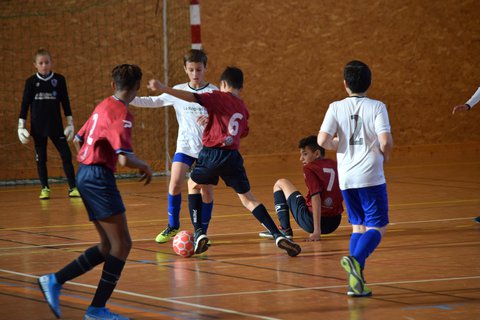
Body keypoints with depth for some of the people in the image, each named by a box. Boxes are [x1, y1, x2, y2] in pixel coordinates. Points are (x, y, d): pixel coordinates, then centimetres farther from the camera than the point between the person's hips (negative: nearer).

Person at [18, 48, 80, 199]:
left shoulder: (59, 79, 1)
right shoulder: (31, 82, 1)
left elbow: (65, 102, 6)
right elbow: (25, 104, 4)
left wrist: (70, 123, 4)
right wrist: (21, 126, 0)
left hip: (56, 126, 0)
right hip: (38, 127, 0)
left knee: (66, 155, -6)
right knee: (41, 158, 5)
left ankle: (73, 187, -2)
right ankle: (45, 188, 14)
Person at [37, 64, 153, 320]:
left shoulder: (103, 107, 13)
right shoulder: (121, 114, -15)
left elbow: (77, 140, 23)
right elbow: (125, 158, -24)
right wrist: (144, 166, -6)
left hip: (86, 174, 9)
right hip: (99, 179, -9)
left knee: (108, 246, 12)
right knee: (122, 244, -6)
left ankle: (54, 281, 9)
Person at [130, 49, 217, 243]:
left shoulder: (213, 93, -5)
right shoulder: (178, 91, 2)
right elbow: (153, 102, 6)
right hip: (185, 146, 2)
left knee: (206, 188, -1)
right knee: (175, 184, -11)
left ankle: (202, 231, 14)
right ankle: (173, 227, 8)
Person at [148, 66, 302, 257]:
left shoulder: (218, 98, 0)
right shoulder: (242, 108, 17)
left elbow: (192, 97, -15)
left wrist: (163, 89, -19)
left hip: (212, 153, -4)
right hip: (233, 156, 4)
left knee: (194, 186, 22)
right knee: (247, 198, 10)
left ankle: (199, 233, 10)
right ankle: (278, 236, -4)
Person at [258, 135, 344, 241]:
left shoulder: (310, 168, -8)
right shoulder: (334, 165, 9)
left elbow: (316, 198, -19)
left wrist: (317, 231, -22)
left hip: (312, 221, -7)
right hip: (334, 223, 7)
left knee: (280, 184, 11)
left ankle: (285, 229, 5)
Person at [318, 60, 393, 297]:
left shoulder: (336, 107, 1)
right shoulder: (377, 107, -5)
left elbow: (322, 140, -9)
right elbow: (385, 141, -15)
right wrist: (384, 156, 6)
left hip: (346, 178, 4)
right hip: (370, 177, -4)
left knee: (358, 226, 15)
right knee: (377, 227, 1)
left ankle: (355, 282, 4)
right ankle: (355, 260, -28)